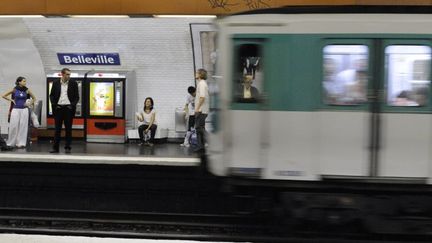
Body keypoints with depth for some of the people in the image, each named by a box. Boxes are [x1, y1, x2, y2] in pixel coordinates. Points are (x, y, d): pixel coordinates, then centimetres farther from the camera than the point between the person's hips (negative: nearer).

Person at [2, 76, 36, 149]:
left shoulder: (27, 90, 3)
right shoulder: (14, 90, -2)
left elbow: (34, 98, 17)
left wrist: (29, 103, 4)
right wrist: (11, 100, 0)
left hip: (24, 110, 2)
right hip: (15, 109, -2)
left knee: (23, 126, 1)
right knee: (13, 126, -2)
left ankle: (21, 143, 6)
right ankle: (11, 143, 9)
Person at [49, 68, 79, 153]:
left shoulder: (73, 83, 2)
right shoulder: (55, 83, 5)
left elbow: (77, 96, 4)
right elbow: (52, 95, 9)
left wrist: (72, 105, -10)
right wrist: (54, 104, -5)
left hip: (68, 108, -1)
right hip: (58, 108, 1)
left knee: (68, 129, 2)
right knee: (57, 128, 3)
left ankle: (67, 147, 7)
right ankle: (55, 147, 6)